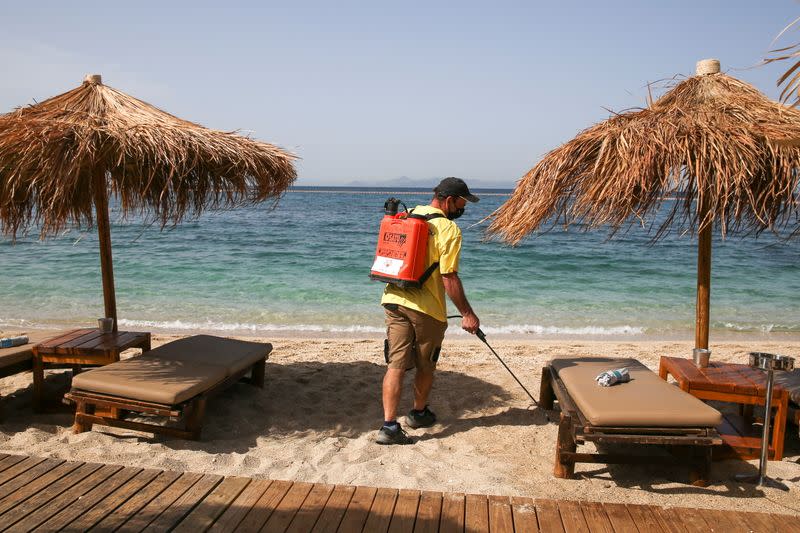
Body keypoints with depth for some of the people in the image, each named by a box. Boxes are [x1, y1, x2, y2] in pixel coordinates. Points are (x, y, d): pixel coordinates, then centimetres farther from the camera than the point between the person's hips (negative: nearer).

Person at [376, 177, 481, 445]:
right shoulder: (448, 230, -13)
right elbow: (449, 278, -17)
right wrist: (467, 314, -10)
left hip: (394, 300, 5)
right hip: (427, 308, -5)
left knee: (396, 364, 5)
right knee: (425, 366, 16)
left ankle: (389, 425, -1)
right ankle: (419, 413, 35)